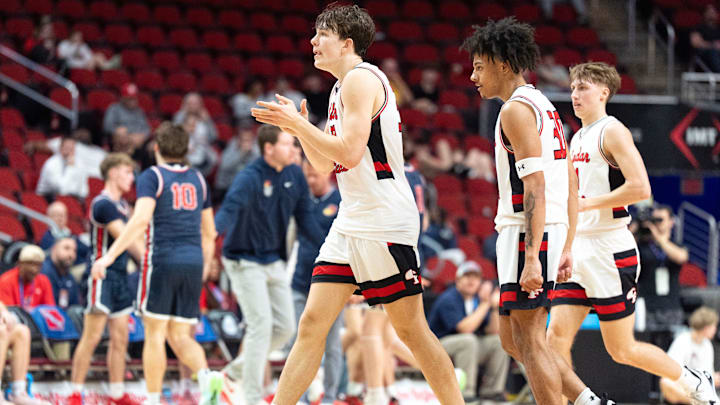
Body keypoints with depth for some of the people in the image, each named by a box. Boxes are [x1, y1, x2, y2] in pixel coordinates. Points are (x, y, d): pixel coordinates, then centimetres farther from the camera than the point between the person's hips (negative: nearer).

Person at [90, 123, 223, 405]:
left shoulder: (152, 177, -2)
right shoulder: (198, 180, 16)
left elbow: (140, 220, -17)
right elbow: (209, 233, 20)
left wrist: (110, 255, -19)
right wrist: (205, 266, 32)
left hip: (162, 259, -5)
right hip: (193, 261, 5)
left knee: (155, 335, 2)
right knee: (179, 336, 8)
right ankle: (206, 376, -18)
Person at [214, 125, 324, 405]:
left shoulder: (294, 175, 0)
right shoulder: (249, 178, -21)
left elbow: (305, 219, 8)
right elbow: (229, 209, -36)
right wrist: (211, 233, -55)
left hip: (275, 262, 7)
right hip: (245, 262, -7)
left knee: (285, 328, 7)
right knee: (261, 326, -12)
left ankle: (239, 368, 27)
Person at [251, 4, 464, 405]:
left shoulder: (360, 79, -11)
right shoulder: (342, 88, 18)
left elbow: (349, 153, -21)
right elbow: (325, 165, 24)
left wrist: (297, 123, -13)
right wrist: (298, 125, 10)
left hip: (384, 221, -9)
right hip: (352, 220, 9)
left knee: (411, 329, -4)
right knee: (312, 323, 2)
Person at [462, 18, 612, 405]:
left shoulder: (516, 110, -11)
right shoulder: (543, 106, 20)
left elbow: (535, 187, -20)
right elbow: (571, 186, 20)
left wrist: (531, 259, -24)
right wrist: (566, 249, 21)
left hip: (527, 233, -10)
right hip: (552, 231, 10)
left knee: (527, 339, -6)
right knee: (512, 339, 13)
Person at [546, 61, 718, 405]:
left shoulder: (612, 132, -9)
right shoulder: (578, 139, 17)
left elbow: (640, 188, -21)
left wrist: (586, 203, -18)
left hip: (610, 252, -8)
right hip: (579, 250, 8)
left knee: (622, 350, -1)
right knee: (557, 337, -5)